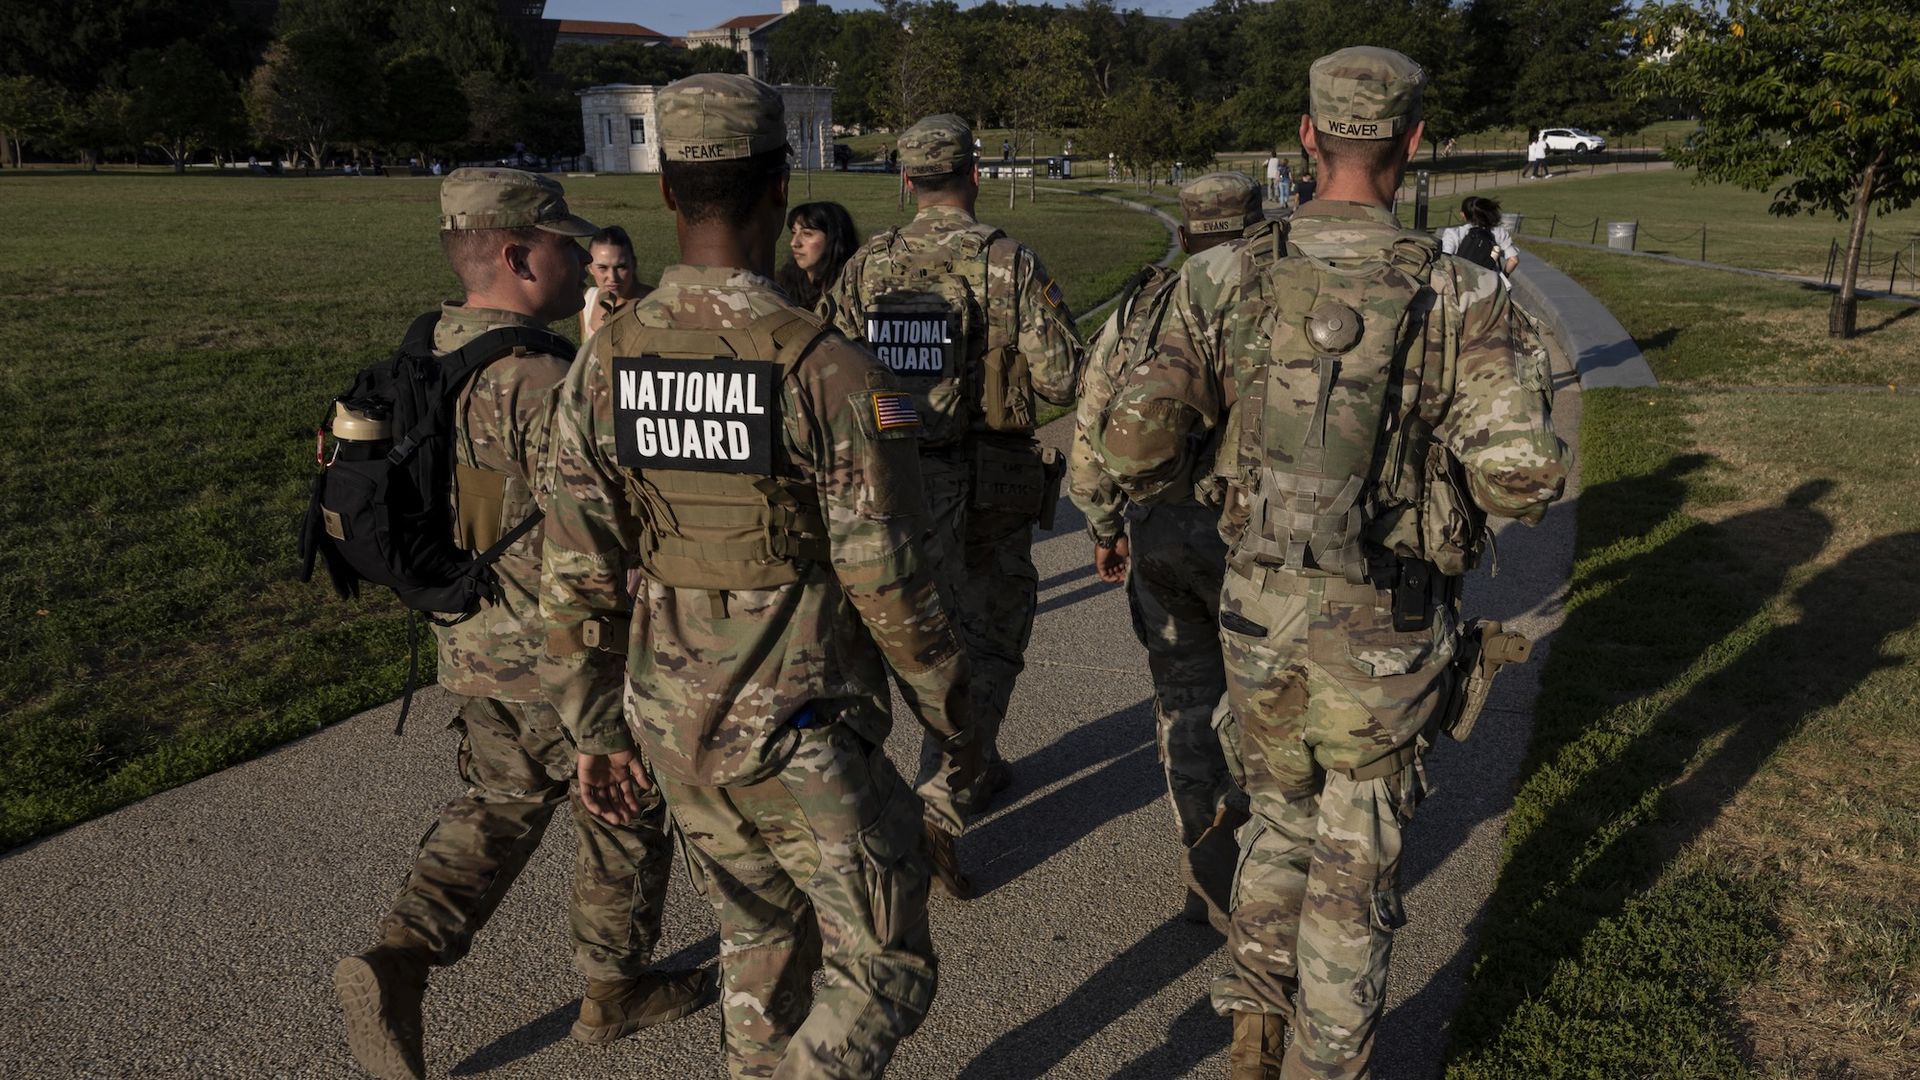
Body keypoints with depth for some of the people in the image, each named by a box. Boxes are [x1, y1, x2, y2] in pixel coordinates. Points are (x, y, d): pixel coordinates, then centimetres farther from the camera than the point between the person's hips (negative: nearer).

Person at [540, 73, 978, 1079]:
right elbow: (889, 583, -16)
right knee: (886, 972, 11)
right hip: (803, 734, -6)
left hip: (672, 728, 6)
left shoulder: (603, 364, -4)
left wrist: (602, 732, 12)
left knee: (760, 941, 25)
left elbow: (576, 581, -1)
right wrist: (954, 716, 1)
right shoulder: (829, 370, -20)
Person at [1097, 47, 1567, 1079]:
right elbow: (1525, 477, -17)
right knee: (1355, 858, 16)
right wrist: (1463, 454, 6)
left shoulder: (1227, 282, -8)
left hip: (1259, 609, 2)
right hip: (1383, 631, -2)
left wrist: (1167, 485, 11)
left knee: (1281, 818, 26)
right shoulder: (1457, 298, -13)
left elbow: (1132, 442, -12)